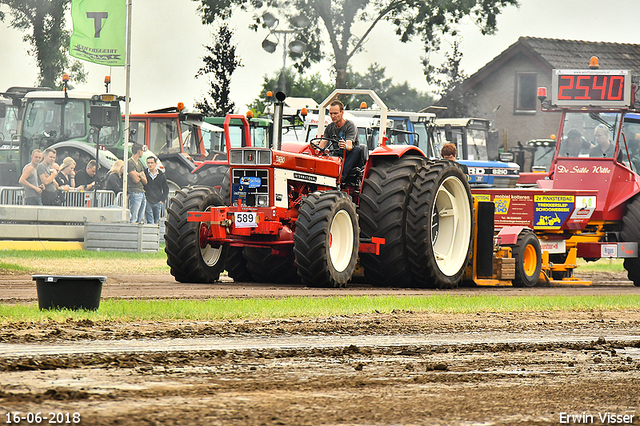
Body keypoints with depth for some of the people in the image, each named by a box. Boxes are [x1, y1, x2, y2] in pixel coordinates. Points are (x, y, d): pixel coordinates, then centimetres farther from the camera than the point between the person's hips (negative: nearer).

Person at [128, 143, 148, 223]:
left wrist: (139, 175, -5)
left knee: (141, 219, 6)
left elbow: (145, 181, 14)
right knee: (133, 219, -14)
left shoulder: (140, 164, 20)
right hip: (134, 192, -9)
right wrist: (141, 175, 5)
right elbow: (136, 180, -15)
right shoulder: (130, 163, -8)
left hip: (142, 192, 9)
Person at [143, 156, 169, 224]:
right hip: (148, 203, -2)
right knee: (150, 222, -11)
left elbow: (166, 189, 13)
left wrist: (162, 200, 1)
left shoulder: (161, 176, 7)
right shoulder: (144, 174, 1)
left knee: (156, 222, 8)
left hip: (158, 203, 2)